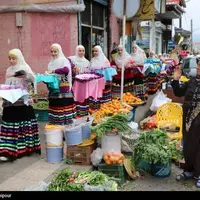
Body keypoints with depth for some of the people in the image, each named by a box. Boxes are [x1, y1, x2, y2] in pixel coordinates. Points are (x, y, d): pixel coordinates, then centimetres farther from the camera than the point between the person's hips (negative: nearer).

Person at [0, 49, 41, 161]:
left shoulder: (24, 68, -2)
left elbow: (31, 77, -22)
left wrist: (15, 74, -33)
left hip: (23, 102, -4)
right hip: (10, 102, 5)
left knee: (25, 122, 1)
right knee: (10, 124, -1)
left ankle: (25, 147, 15)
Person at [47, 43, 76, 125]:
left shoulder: (64, 60, -4)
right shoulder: (51, 63, 15)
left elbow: (66, 70, -25)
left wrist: (53, 71, -24)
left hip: (63, 89, -6)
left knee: (64, 105, -7)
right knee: (54, 105, 5)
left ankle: (65, 123, 0)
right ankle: (56, 124, 11)